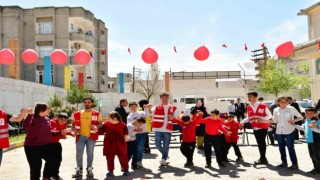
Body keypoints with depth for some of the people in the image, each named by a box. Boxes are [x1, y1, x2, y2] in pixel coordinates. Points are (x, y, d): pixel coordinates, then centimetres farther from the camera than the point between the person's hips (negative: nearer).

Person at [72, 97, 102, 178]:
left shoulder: (96, 114, -2)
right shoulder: (77, 114, 5)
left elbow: (100, 124, 0)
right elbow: (73, 123, 12)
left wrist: (96, 126, -21)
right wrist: (74, 130, -7)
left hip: (91, 136, -1)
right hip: (80, 136, 2)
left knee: (90, 153, 8)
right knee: (79, 153, 6)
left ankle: (89, 169, 21)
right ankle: (79, 170, 19)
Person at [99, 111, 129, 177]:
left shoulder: (122, 124, -7)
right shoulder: (106, 124, -3)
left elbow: (126, 131, 9)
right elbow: (101, 130, 1)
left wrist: (126, 136, -4)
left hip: (120, 144, -2)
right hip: (109, 144, 2)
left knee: (123, 157, 5)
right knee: (109, 158, 9)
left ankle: (126, 170, 19)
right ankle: (110, 171, 24)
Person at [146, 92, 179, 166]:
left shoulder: (173, 108, 7)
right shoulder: (156, 107, 5)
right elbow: (150, 112, -12)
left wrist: (172, 118, -11)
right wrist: (148, 108, -33)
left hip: (168, 130, 0)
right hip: (158, 129, 0)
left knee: (166, 146, 6)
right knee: (158, 144, 0)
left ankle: (164, 160, 20)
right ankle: (164, 155, 28)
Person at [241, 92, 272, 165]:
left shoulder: (263, 106, -11)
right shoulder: (248, 107, 5)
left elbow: (269, 115, -7)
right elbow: (248, 118, 12)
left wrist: (261, 119, -22)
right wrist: (242, 122, -2)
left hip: (263, 127, -5)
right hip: (255, 128, 5)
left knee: (262, 142, -5)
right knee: (259, 142, 11)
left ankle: (262, 158, 6)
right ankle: (263, 158, 22)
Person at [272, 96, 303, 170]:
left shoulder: (291, 109, -3)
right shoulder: (276, 110, 6)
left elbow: (300, 117, 2)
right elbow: (274, 120, 13)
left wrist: (294, 120, -16)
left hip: (289, 131, -4)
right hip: (279, 131, 4)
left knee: (290, 147, -4)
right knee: (281, 147, 10)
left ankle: (295, 164, 6)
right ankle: (284, 162, 23)